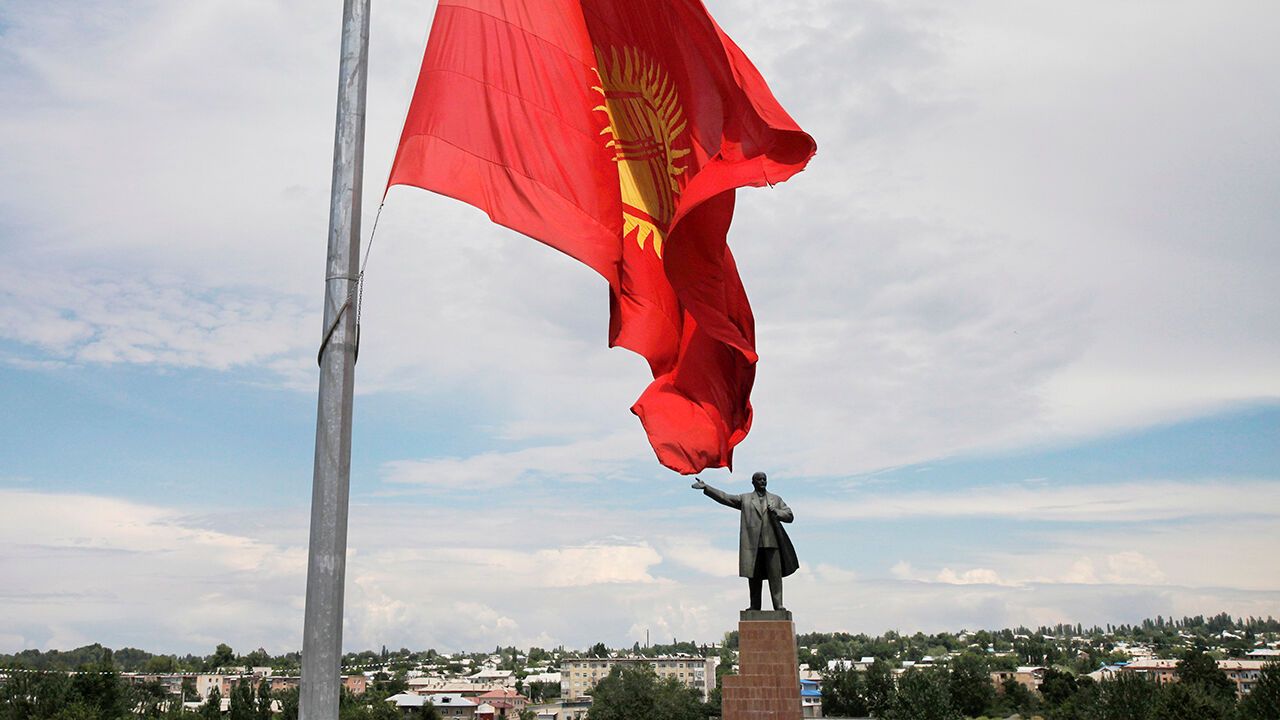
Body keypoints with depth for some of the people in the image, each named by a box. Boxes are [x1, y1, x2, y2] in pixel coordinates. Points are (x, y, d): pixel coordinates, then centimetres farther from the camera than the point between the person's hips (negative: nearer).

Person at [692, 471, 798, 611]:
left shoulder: (776, 499, 19)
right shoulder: (745, 499, 15)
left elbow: (790, 516, 15)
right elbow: (724, 497, 8)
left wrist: (776, 512, -4)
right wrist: (706, 488, -1)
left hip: (771, 543, 0)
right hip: (752, 544, 0)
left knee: (775, 575, -5)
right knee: (753, 576, 1)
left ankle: (778, 605, -4)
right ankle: (755, 606, 8)